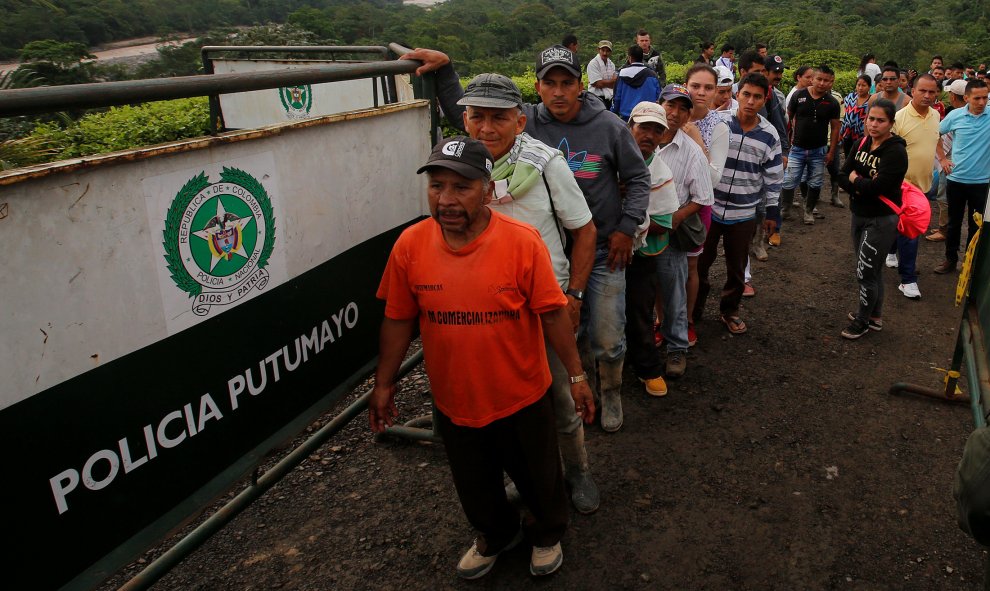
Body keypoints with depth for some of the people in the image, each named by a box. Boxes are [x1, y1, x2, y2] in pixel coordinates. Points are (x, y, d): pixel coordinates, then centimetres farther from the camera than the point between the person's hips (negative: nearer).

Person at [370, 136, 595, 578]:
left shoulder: (523, 241, -20)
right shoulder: (410, 244, -13)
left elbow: (552, 314, -12)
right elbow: (399, 319, -2)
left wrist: (576, 376, -7)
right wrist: (384, 384, 4)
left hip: (521, 397, -2)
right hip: (454, 402, 3)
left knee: (538, 477, 21)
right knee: (474, 486, 24)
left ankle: (548, 535, 54)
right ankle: (496, 536, 56)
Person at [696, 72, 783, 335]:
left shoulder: (770, 135, -1)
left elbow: (773, 177, 7)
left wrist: (772, 212, 8)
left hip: (744, 214, 2)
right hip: (709, 207, -1)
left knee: (736, 266, 14)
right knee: (701, 260, 10)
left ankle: (729, 310, 33)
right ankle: (694, 307, 29)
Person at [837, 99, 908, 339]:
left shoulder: (896, 151, -18)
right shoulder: (862, 144, 3)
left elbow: (878, 186, -26)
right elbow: (843, 175, 0)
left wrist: (855, 180, -10)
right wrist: (864, 186, -17)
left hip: (881, 220, -7)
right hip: (859, 214, 7)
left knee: (865, 272, -1)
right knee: (871, 268, 19)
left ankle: (863, 320, 17)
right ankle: (874, 315, 34)